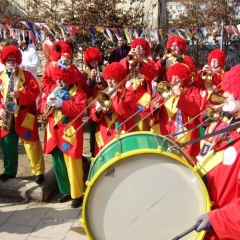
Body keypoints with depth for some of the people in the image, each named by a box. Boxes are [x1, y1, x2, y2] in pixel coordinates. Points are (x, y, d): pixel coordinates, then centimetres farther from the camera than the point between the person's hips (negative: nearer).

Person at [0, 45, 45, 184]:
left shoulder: (26, 75, -1)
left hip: (25, 115, -3)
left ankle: (39, 171, 10)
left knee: (32, 144, 0)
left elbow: (35, 91, -9)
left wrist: (20, 95, -22)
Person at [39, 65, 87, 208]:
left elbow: (80, 109, -19)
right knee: (58, 165, 13)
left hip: (69, 134, -6)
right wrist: (48, 102, -10)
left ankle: (77, 194, 11)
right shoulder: (53, 91, 14)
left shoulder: (78, 93, -4)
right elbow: (42, 108, 12)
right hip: (54, 133, 7)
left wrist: (62, 104, -23)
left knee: (72, 166, -2)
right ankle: (65, 191, 29)